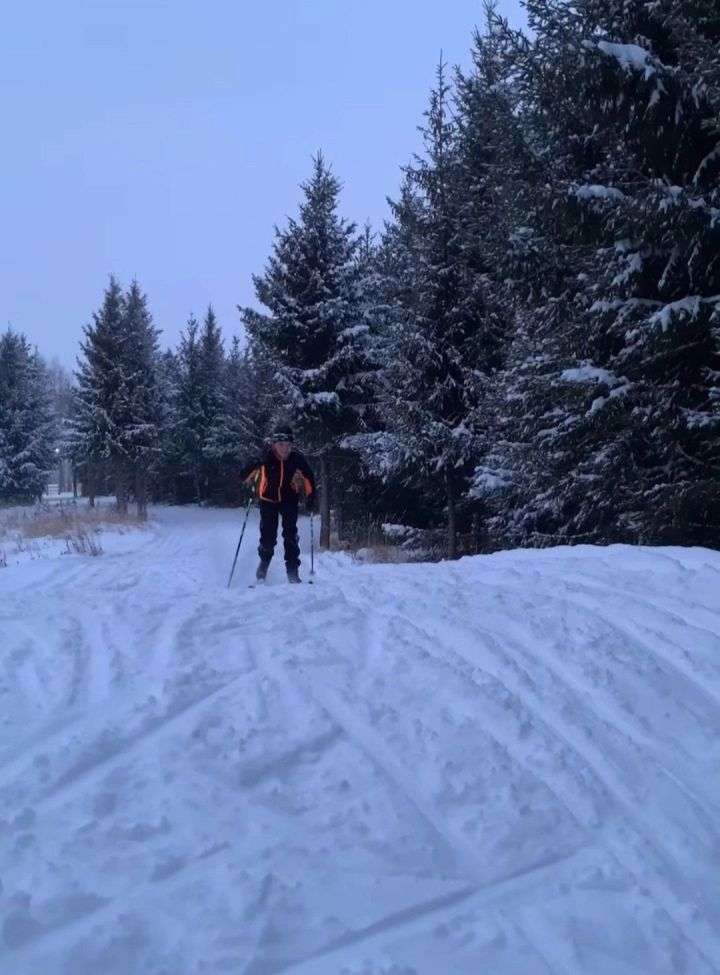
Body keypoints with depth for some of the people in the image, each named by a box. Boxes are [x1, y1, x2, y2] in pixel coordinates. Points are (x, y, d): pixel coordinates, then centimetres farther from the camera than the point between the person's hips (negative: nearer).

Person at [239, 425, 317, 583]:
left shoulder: (297, 458, -21)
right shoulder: (265, 456, -25)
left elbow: (308, 477, -3)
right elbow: (244, 476, -26)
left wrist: (310, 497, -9)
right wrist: (252, 465, -46)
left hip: (289, 498, 1)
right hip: (268, 498, 0)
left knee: (290, 534, -12)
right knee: (268, 536, 0)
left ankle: (293, 571, -6)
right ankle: (264, 561, 31)